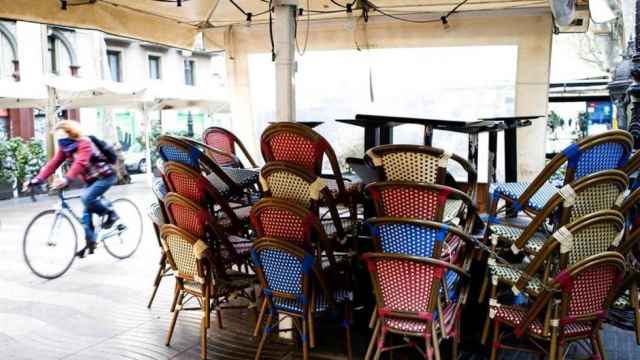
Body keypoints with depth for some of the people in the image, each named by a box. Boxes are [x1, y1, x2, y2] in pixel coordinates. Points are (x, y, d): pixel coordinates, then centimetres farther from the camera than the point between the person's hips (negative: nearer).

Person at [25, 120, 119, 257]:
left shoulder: (84, 144, -24)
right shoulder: (64, 148, 0)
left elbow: (79, 163, -40)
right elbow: (53, 164, -9)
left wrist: (66, 179, -56)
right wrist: (38, 179, -22)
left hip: (105, 177, -8)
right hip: (91, 179, 8)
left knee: (86, 198, -28)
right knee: (87, 212, 3)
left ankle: (111, 213, -7)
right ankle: (90, 243, 12)